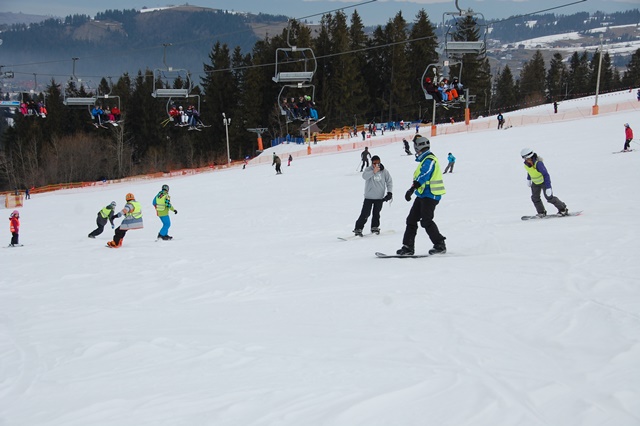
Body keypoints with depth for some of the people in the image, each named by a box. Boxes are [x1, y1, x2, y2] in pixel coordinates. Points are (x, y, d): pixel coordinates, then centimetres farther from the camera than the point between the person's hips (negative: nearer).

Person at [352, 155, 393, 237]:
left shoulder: (384, 172, 0)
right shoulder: (368, 170, -7)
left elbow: (389, 182, 7)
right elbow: (365, 176, -27)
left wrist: (389, 192, -4)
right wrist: (373, 172, -41)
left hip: (380, 197, 2)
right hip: (369, 197, -2)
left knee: (376, 213, 10)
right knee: (365, 214, -7)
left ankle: (375, 227, 29)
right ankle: (358, 229, 1)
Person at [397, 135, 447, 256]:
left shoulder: (429, 160, -15)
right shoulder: (426, 159, 17)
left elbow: (423, 176, -27)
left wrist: (412, 189, -35)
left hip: (429, 195, -10)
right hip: (423, 195, 10)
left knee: (426, 221, -11)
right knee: (411, 219, 6)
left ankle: (440, 245, -3)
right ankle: (408, 247, 7)